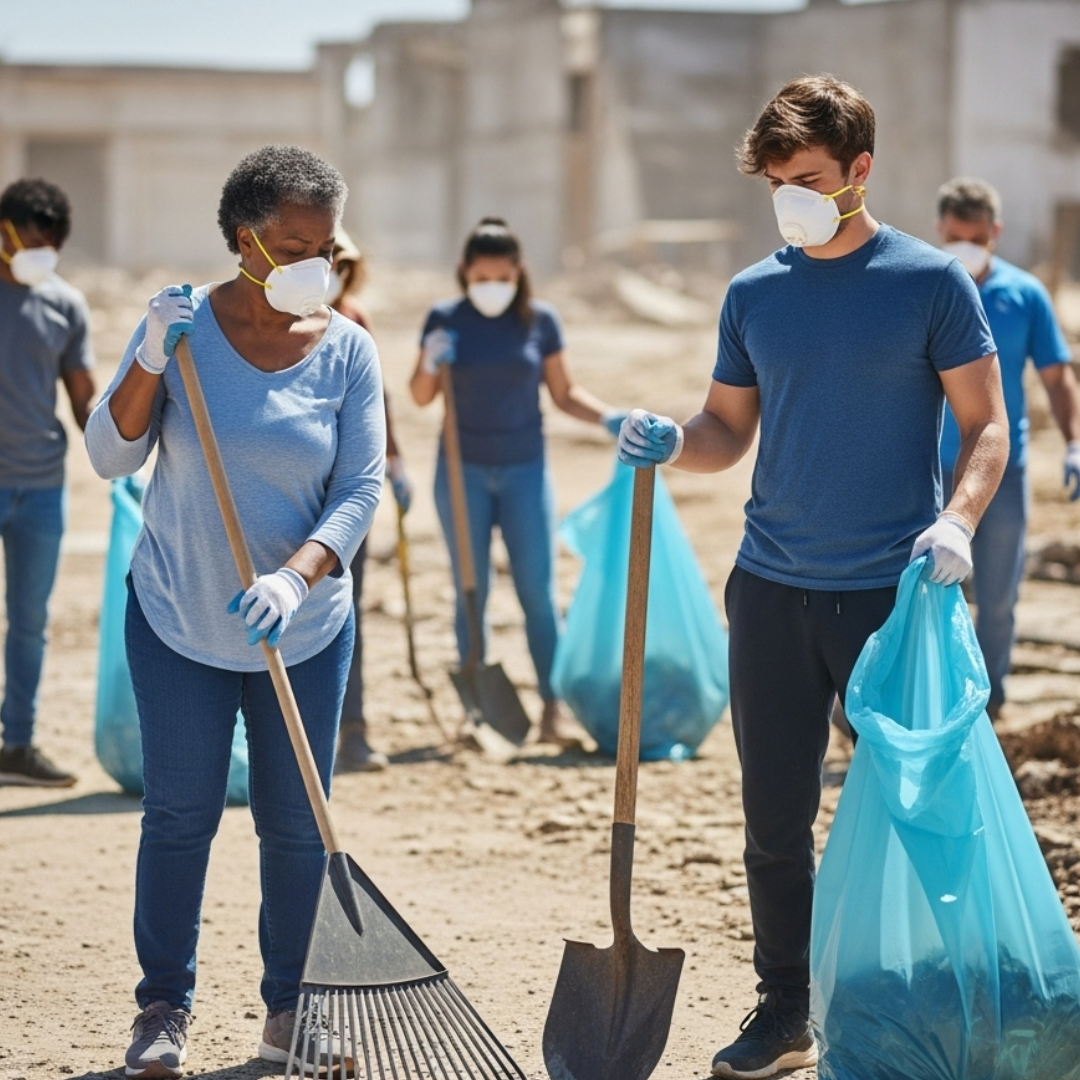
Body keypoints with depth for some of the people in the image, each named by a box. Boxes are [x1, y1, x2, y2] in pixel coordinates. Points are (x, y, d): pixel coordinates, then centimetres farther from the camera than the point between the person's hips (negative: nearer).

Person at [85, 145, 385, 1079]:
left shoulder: (347, 349, -5)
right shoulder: (184, 325, -7)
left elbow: (361, 491, -9)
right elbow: (111, 458, -9)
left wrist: (295, 576, -25)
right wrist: (152, 362, -24)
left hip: (304, 627, 1)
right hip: (178, 618, -1)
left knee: (295, 821, 6)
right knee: (181, 815, 4)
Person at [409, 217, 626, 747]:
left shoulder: (540, 320, -1)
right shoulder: (445, 319, -3)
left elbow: (564, 392, 6)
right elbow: (421, 397, 3)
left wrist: (609, 417, -10)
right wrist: (430, 364, -17)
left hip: (524, 469, 0)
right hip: (463, 470, 0)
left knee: (538, 592, -3)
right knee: (470, 592, 5)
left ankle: (554, 708, -1)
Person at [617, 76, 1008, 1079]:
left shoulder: (930, 282, -4)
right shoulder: (753, 294, 8)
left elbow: (986, 425, -3)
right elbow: (730, 430, 13)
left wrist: (957, 520, -21)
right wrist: (671, 442, -8)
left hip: (892, 592, -4)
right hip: (772, 589, 4)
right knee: (775, 818, 9)